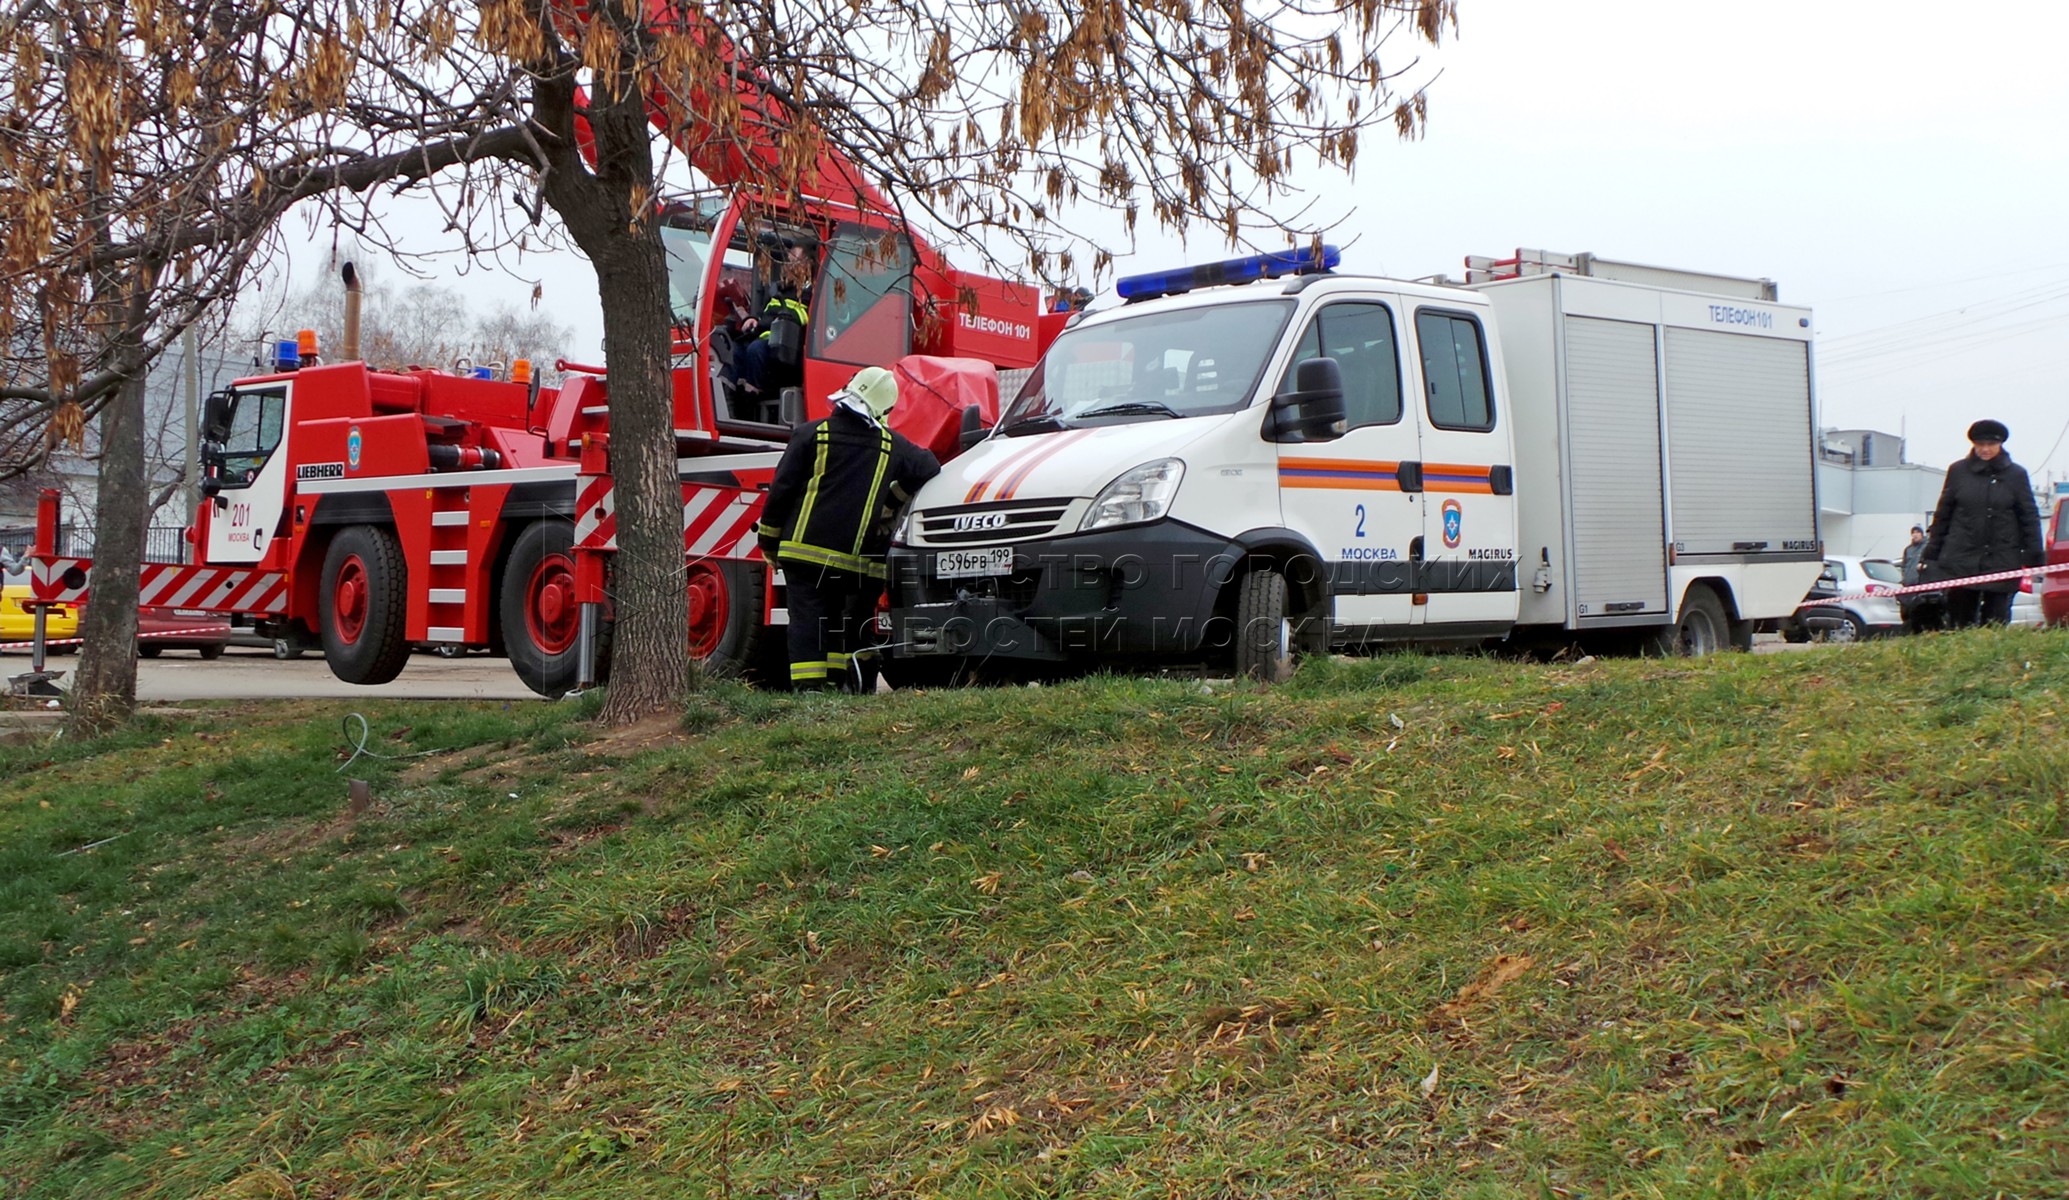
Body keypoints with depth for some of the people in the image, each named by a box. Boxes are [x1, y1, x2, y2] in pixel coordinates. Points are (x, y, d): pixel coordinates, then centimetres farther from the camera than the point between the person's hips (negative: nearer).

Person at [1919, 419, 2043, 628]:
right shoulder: (1958, 471, 7)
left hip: (2001, 562, -1)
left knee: (1996, 623, -1)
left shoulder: (2016, 475, 5)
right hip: (1960, 560, 1)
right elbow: (1942, 515, 12)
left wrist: (2035, 556, 2)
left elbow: (2029, 518, 8)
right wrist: (1929, 554, 11)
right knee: (1961, 620, 2)